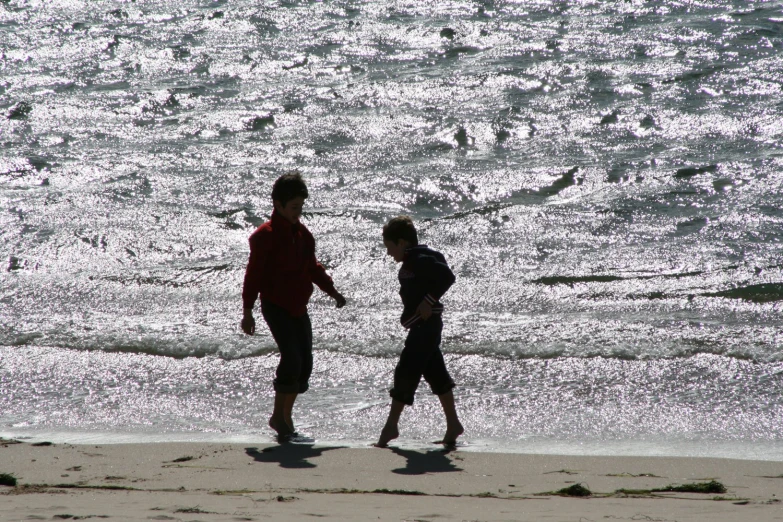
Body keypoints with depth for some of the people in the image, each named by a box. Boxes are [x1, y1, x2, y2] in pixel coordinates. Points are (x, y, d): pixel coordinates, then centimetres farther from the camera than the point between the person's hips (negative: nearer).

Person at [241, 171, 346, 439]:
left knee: (305, 363, 4)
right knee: (291, 359, -18)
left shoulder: (303, 234, 10)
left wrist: (332, 291, 12)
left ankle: (286, 415, 16)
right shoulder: (265, 236, -11)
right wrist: (247, 311, -11)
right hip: (275, 307, -7)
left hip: (299, 308, 7)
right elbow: (253, 275, -9)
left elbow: (313, 268, 22)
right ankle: (279, 416, -5)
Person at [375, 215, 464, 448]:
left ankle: (391, 426, -4)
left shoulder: (418, 260, -17)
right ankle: (453, 425, 16)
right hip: (425, 325, 11)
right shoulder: (415, 260, 14)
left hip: (424, 324, -11)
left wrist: (429, 301, -22)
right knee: (436, 373, 13)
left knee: (406, 372, -7)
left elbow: (447, 276, -24)